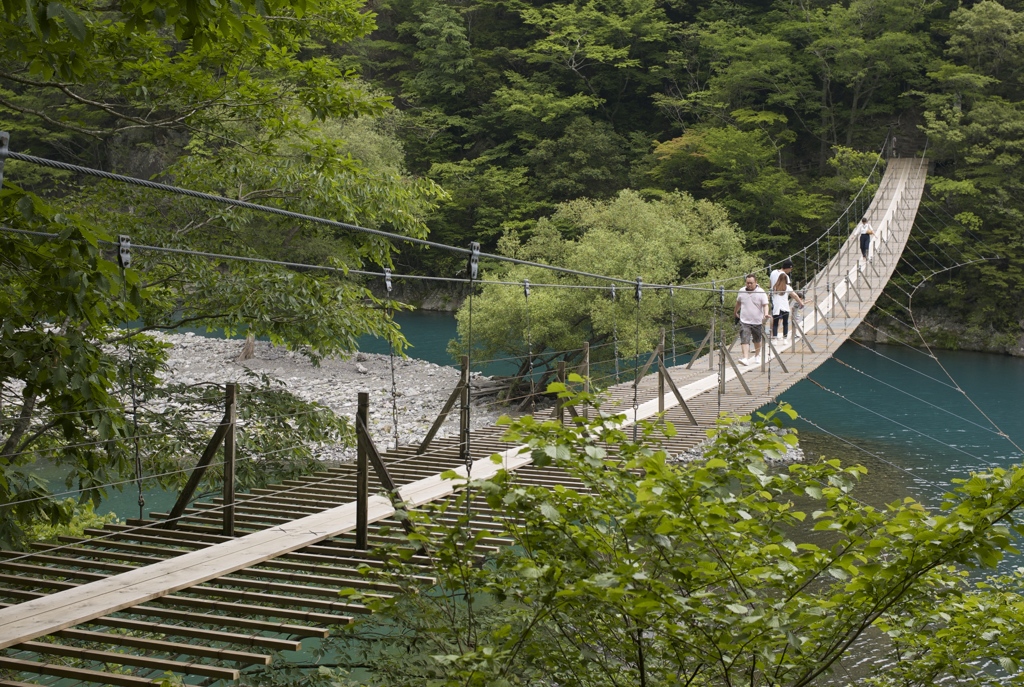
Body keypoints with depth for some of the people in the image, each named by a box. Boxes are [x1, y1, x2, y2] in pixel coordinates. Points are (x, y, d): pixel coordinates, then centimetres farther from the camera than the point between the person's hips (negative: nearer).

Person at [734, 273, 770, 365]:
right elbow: (738, 302, 19)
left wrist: (766, 314, -30)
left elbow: (765, 305, -12)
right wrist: (736, 311, 34)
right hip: (744, 321, 1)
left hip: (757, 321, -1)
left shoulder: (761, 292, -8)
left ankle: (757, 356, 41)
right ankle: (745, 358, -21)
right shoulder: (741, 291, 1)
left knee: (757, 340, 18)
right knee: (744, 340, -15)